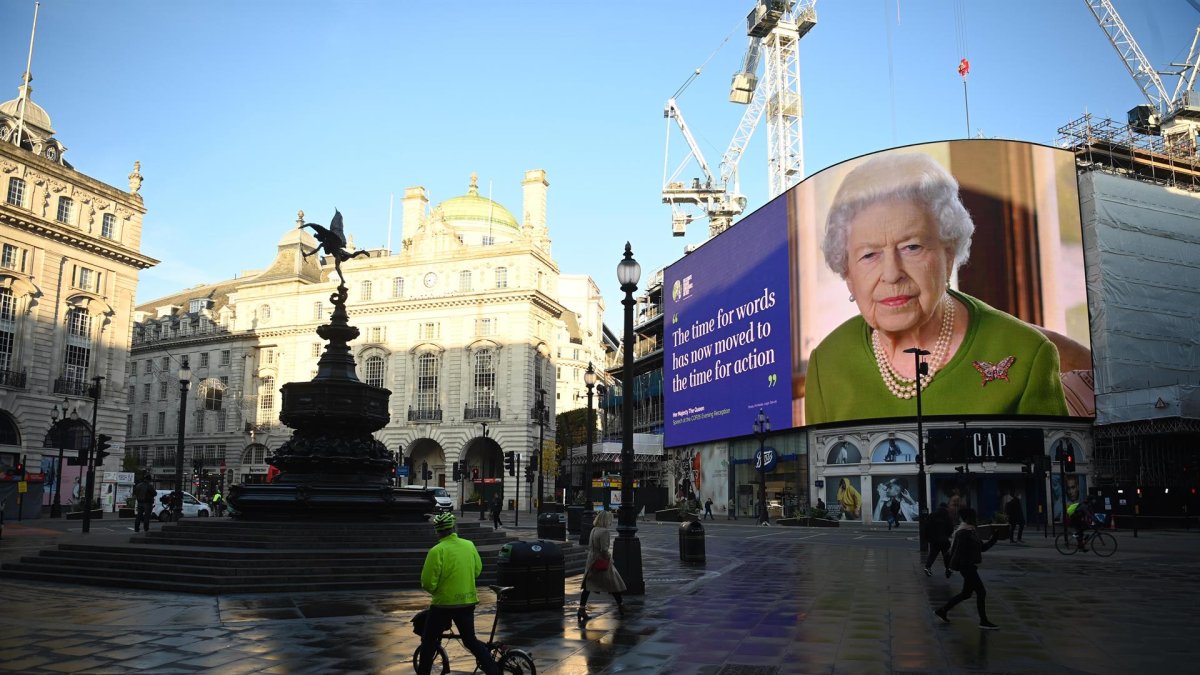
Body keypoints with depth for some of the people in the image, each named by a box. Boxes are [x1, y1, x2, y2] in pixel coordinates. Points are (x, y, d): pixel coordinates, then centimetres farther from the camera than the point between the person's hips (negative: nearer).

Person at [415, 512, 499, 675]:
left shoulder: (437, 551, -17)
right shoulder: (469, 545, -1)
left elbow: (428, 582, -15)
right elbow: (477, 570, 12)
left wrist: (434, 591, 5)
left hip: (444, 603, -5)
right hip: (468, 602, 5)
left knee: (429, 641, 14)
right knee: (470, 639, 17)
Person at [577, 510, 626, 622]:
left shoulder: (593, 530, 6)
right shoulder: (604, 532, -19)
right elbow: (604, 549, -24)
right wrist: (609, 557, -9)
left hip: (592, 562, 7)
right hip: (602, 563, -7)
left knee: (587, 586, 8)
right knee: (615, 584, 11)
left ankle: (581, 609, 3)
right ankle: (620, 607, 24)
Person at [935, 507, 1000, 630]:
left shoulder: (971, 531, 15)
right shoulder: (963, 532, -16)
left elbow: (982, 548, 18)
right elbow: (959, 550, -21)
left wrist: (993, 539, 9)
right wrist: (955, 566, -24)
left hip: (970, 566, 10)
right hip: (967, 567, -10)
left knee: (966, 593, 15)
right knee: (981, 592, -5)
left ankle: (942, 610, 22)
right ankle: (984, 621, 5)